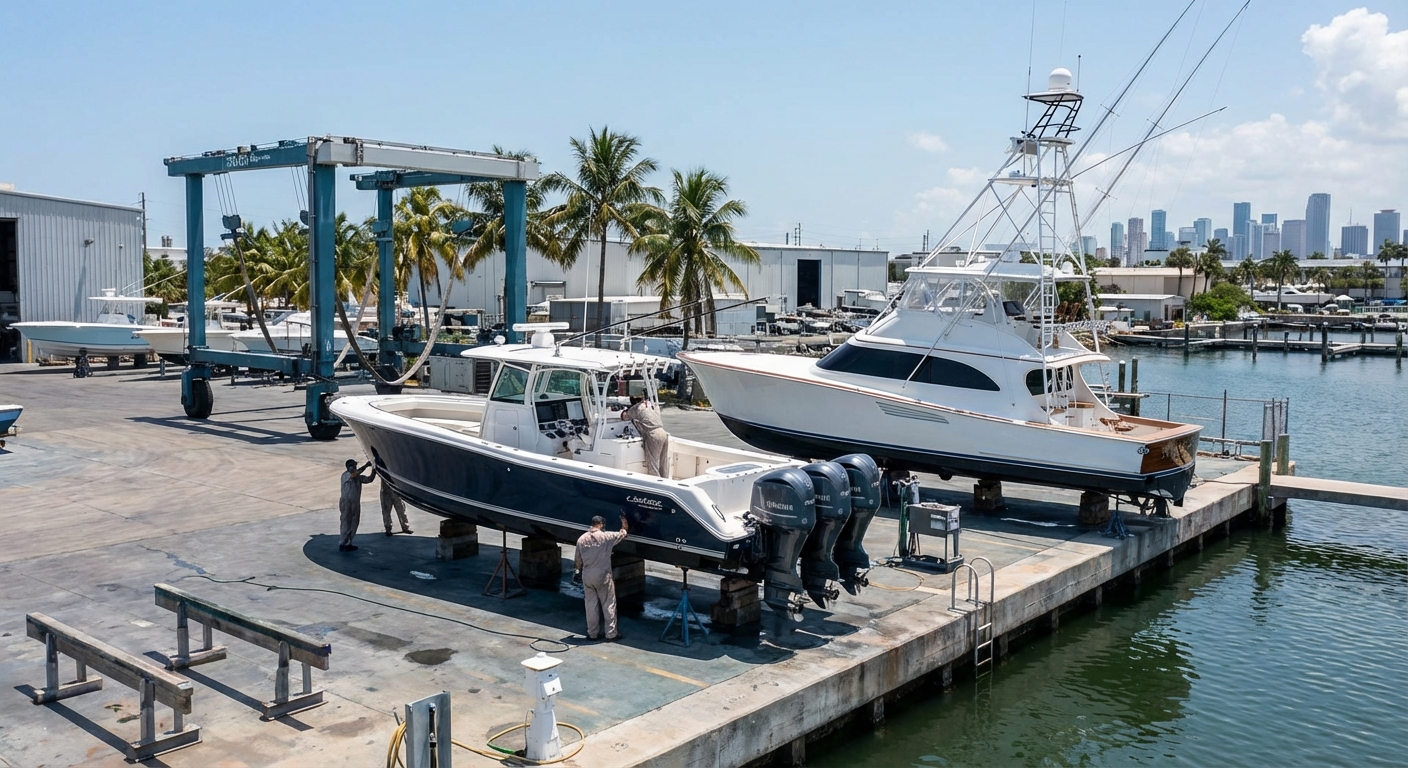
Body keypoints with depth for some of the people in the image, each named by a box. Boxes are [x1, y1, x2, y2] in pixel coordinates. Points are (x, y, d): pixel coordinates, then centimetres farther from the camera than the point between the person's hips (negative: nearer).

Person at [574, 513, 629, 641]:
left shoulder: (582, 539, 2)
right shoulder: (606, 537, -9)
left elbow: (578, 560, 8)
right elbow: (623, 533, 7)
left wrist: (579, 571, 24)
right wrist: (624, 521, 24)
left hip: (587, 576, 4)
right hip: (603, 576, -4)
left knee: (591, 605, 12)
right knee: (608, 605, 5)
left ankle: (592, 633, 18)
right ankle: (611, 634, 6)